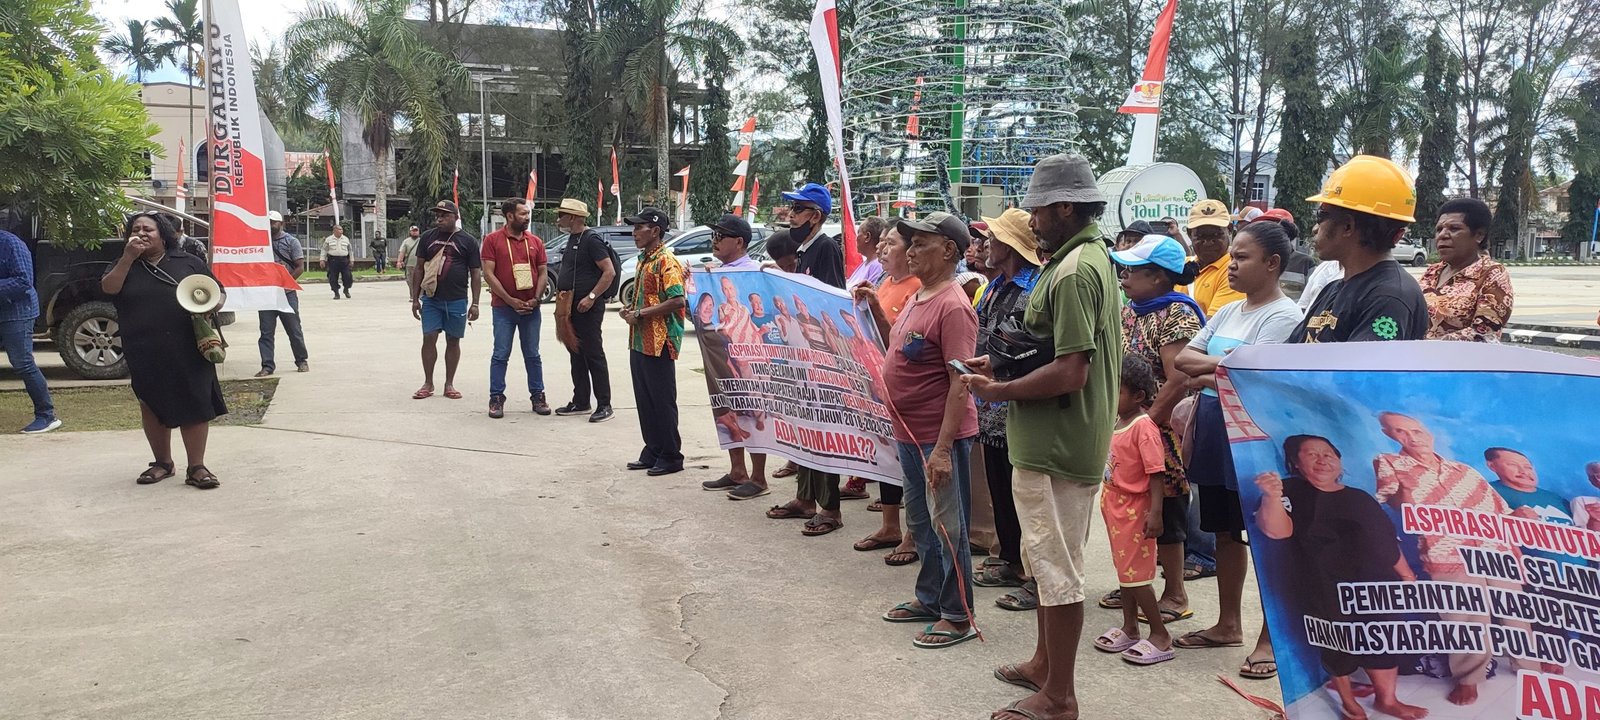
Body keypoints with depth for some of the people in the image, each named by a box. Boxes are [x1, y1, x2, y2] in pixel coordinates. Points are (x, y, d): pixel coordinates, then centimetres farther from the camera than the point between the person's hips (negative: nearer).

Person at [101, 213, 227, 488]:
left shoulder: (190, 263, 7)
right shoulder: (125, 265, 12)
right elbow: (108, 288, -7)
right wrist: (129, 257, -12)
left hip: (188, 351, -2)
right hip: (144, 354, 2)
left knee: (195, 404, -4)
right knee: (153, 406, 10)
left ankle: (196, 467, 1)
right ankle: (162, 462, 25)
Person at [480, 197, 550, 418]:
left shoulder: (535, 241, 8)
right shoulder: (493, 240, -2)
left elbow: (542, 273, 9)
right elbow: (488, 273, -7)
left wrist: (536, 299, -6)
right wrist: (510, 300, -12)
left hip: (530, 308, 3)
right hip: (503, 308, -3)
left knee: (532, 355, 8)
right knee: (501, 355, 1)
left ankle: (538, 396, 16)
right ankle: (496, 398, 8)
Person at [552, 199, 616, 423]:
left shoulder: (591, 240, -13)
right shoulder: (572, 239, 16)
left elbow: (609, 272, -20)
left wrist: (591, 297, -23)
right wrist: (561, 298, 16)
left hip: (587, 309, -10)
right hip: (570, 308, 10)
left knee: (593, 355, -6)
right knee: (576, 355, 13)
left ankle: (604, 405, -2)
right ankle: (580, 403, 21)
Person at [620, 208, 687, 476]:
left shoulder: (666, 262, -14)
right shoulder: (643, 261, 15)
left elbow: (678, 301, -24)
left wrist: (640, 314, -19)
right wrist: (630, 310, 7)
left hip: (659, 343, -9)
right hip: (639, 341, 9)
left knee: (662, 401, -2)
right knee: (645, 400, 13)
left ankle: (671, 456, 8)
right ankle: (652, 451, 22)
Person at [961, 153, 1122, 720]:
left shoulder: (1074, 271, -20)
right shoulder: (1092, 257, 13)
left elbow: (1070, 372, -26)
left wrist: (999, 391, -15)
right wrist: (1002, 365, 9)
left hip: (1057, 445, -11)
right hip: (1056, 441, 11)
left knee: (1057, 569, 1)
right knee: (1046, 560, 21)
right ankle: (1044, 663, 36)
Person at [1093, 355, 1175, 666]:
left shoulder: (1143, 426, -19)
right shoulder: (1117, 422, 9)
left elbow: (1157, 473, -22)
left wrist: (1155, 513, -27)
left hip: (1134, 509, -9)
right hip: (1115, 505, 9)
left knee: (1135, 573, -4)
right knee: (1124, 569, 16)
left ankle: (1161, 637, 8)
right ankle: (1130, 629, 28)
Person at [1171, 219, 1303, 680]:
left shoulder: (1283, 315, -12)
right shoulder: (1228, 312, 13)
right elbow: (1183, 357, 8)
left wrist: (1206, 376, -6)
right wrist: (1219, 364, -10)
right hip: (1214, 435, 9)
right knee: (1225, 532, 16)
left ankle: (1270, 638, 10)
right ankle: (1228, 624, 28)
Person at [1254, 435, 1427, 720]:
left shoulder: (1360, 498, 12)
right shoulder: (1292, 491, -7)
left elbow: (1388, 540, 18)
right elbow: (1277, 530, -25)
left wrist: (1406, 575, 14)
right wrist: (1272, 498, -43)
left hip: (1374, 584, 5)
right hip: (1327, 590, -5)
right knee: (1339, 644, 5)